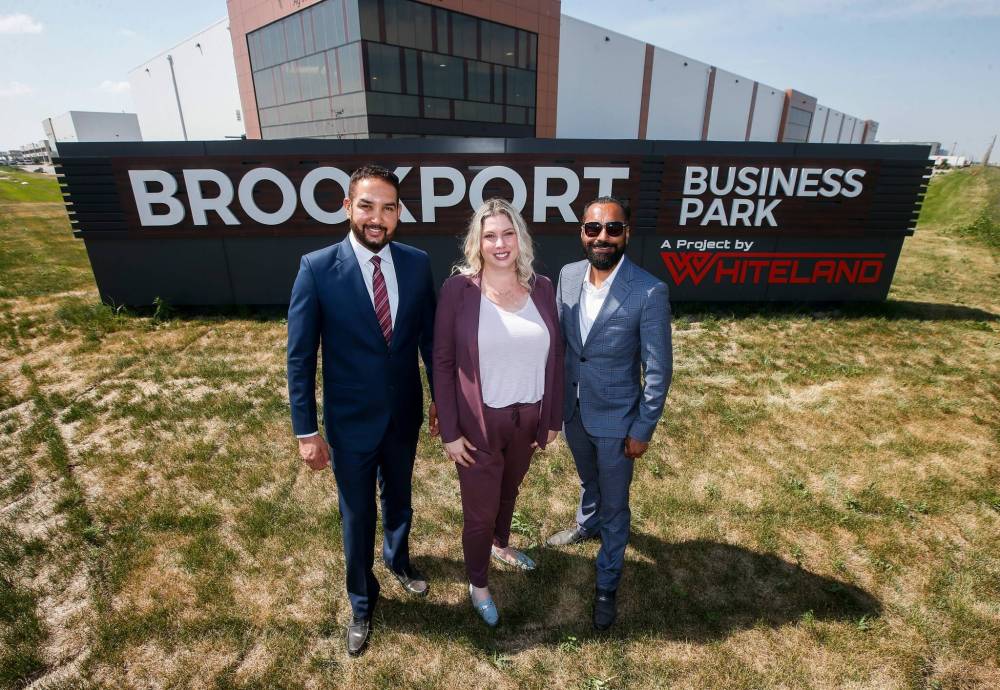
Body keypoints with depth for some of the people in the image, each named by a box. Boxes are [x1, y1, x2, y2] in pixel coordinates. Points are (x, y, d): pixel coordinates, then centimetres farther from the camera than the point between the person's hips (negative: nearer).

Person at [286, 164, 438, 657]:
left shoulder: (417, 264, -7)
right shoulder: (317, 268, -16)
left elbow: (430, 337, 2)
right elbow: (300, 358, -11)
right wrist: (306, 431, -10)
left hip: (405, 414, 3)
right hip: (351, 420, -2)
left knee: (398, 497, 26)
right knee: (357, 515, 17)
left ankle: (397, 558, 58)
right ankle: (361, 601, 45)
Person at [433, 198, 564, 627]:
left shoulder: (541, 288, -3)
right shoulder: (458, 289, -14)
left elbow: (554, 356, 2)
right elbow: (442, 363, -11)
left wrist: (553, 417, 5)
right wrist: (449, 432, -12)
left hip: (528, 418, 4)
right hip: (479, 424, -4)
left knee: (509, 490, 28)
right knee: (480, 511, 13)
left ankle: (501, 544, 59)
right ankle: (478, 584, 42)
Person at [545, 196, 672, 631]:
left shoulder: (649, 292, -23)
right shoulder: (568, 275, -8)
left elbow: (658, 370, -16)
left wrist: (643, 430, -11)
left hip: (616, 418, -4)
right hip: (573, 409, 5)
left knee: (615, 503, 15)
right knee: (588, 480, 31)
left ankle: (607, 583, 38)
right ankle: (587, 525, 61)